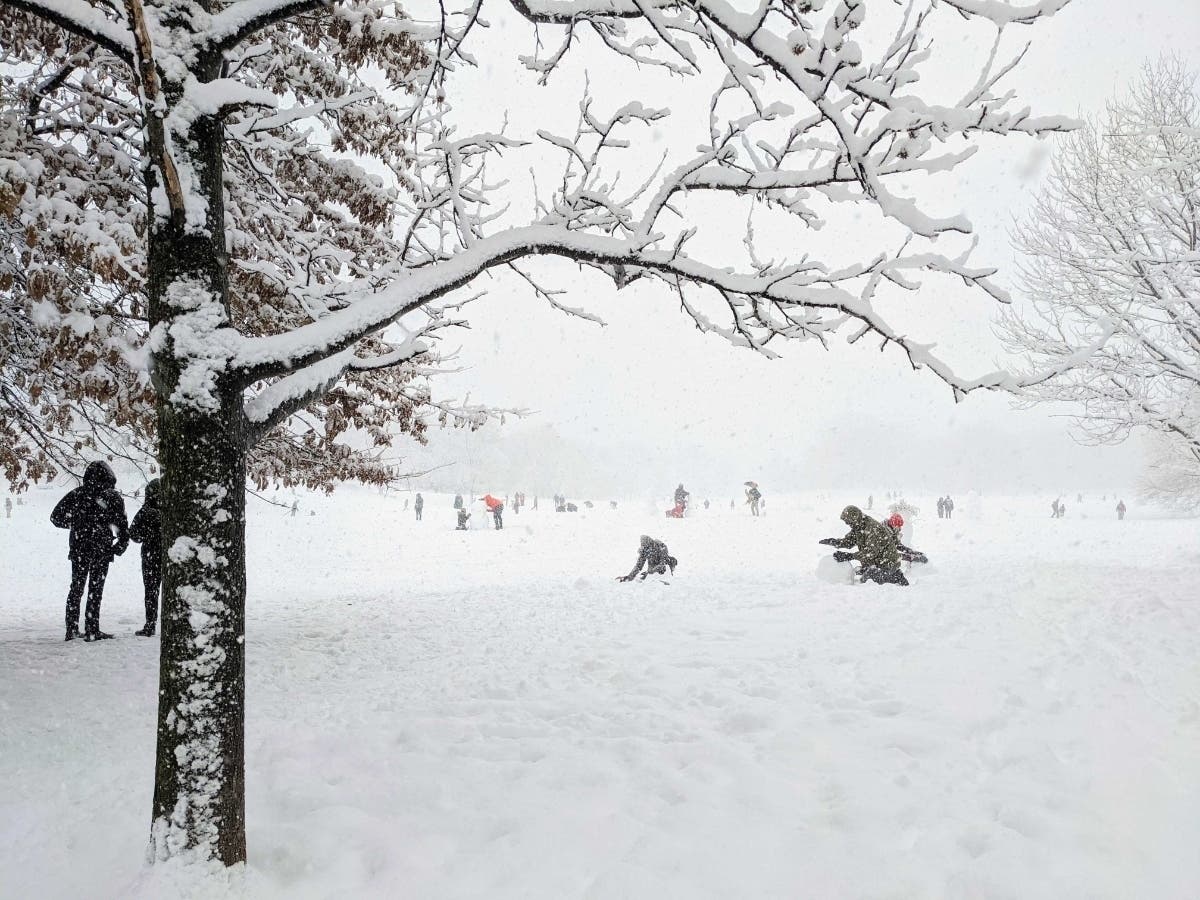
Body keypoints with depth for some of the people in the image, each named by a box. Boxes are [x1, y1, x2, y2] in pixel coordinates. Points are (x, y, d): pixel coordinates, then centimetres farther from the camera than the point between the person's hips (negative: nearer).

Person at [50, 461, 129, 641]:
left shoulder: (76, 494, 2)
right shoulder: (114, 497, -3)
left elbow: (56, 517, 5)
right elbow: (123, 528, -3)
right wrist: (119, 548, 9)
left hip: (78, 550, 2)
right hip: (102, 551, -2)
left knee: (76, 588, 14)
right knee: (95, 590, 4)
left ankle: (72, 630, 16)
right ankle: (91, 631, 4)